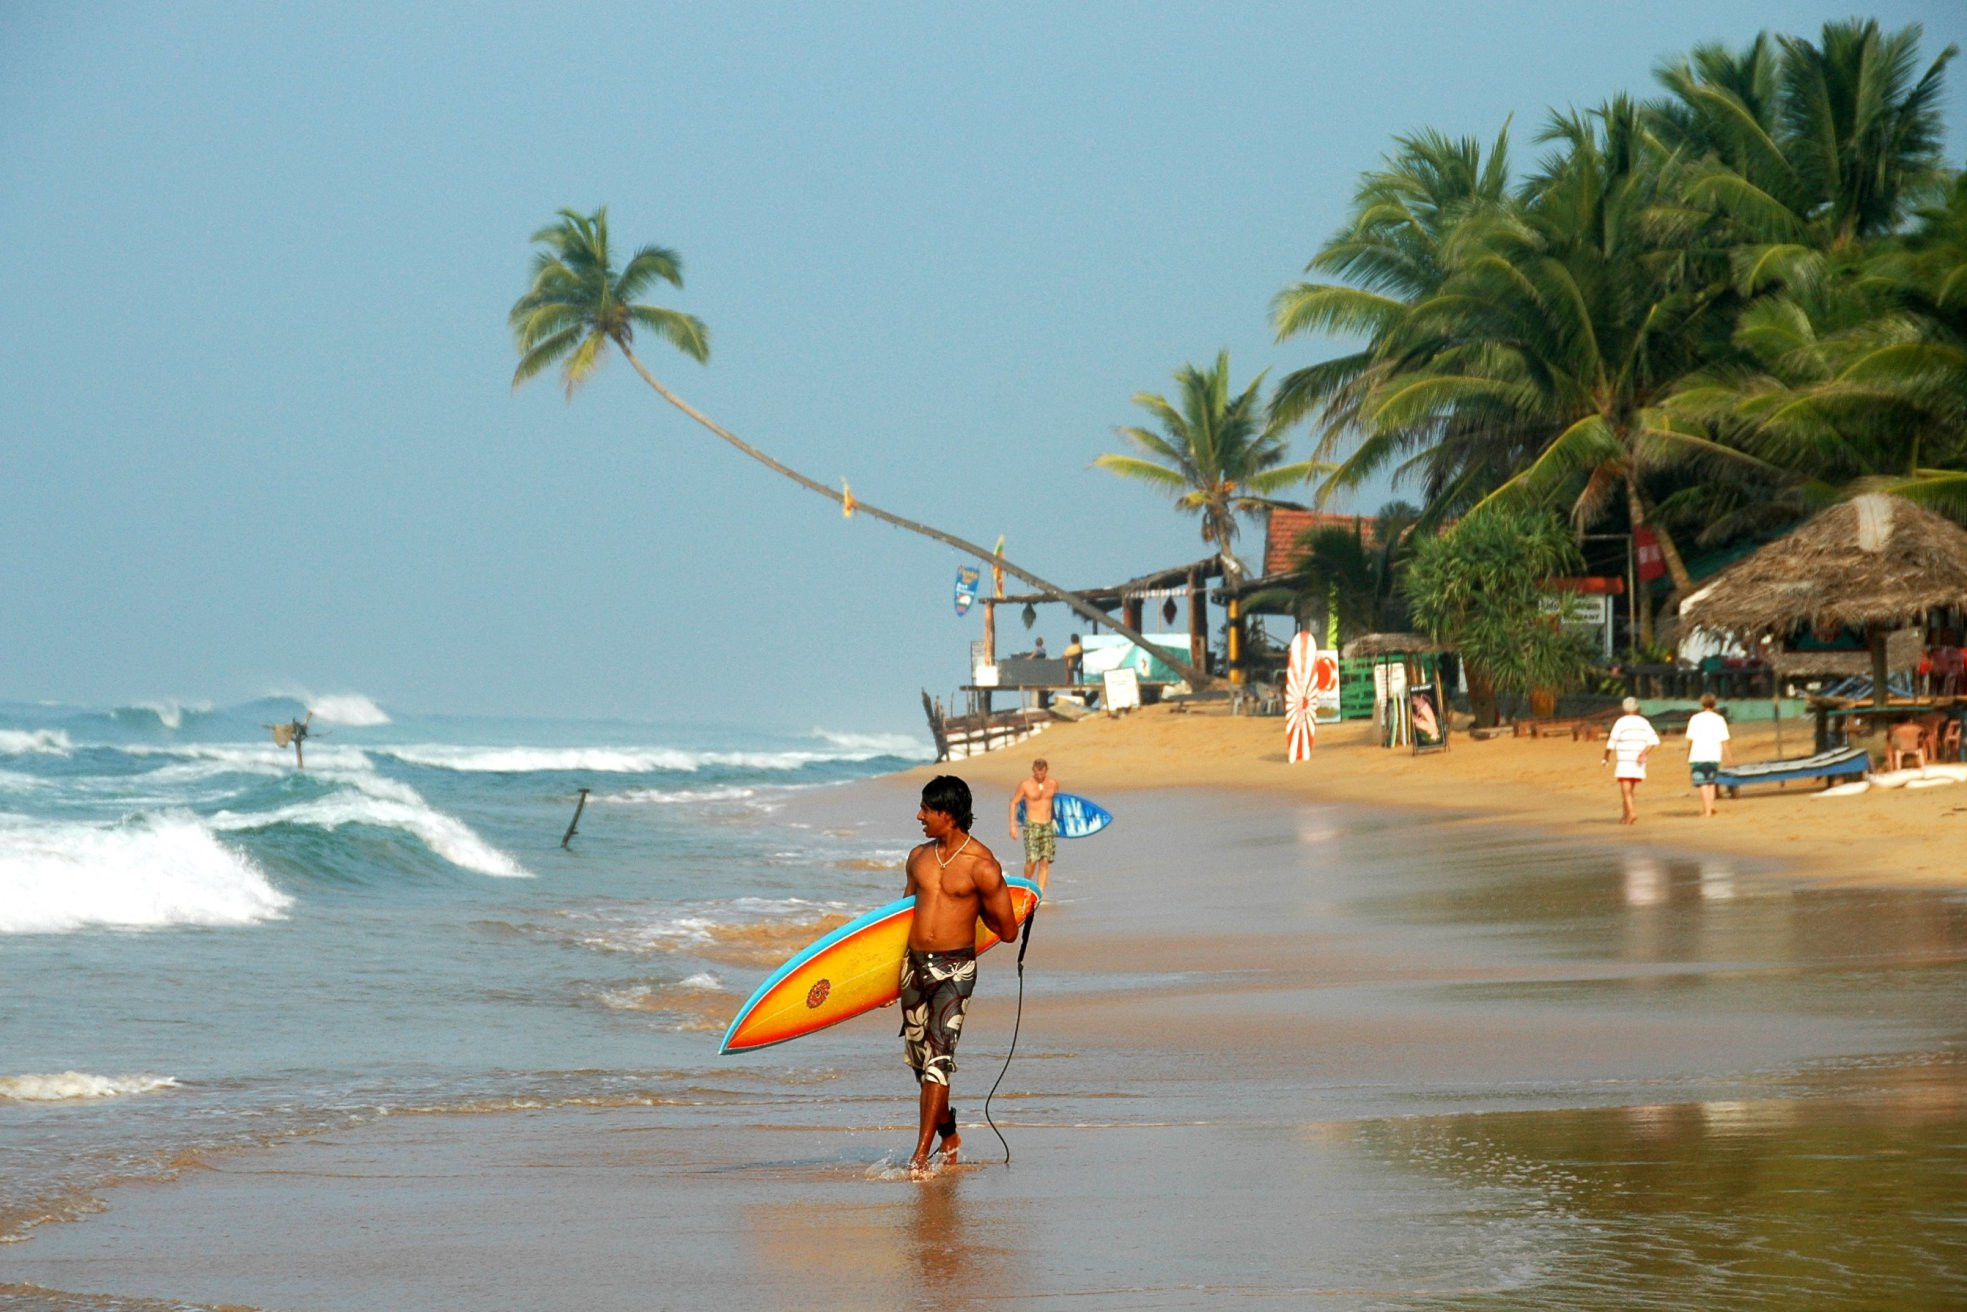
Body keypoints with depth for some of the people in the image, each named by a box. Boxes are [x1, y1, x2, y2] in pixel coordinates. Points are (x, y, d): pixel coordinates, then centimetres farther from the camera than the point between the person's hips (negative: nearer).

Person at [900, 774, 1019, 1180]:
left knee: (938, 1058, -14)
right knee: (918, 1056, 12)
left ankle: (921, 1156, -16)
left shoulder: (982, 866, -10)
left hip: (954, 968, -6)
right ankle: (949, 1136, 32)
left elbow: (1008, 931, -6)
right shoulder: (919, 857, 9)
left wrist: (971, 908, 3)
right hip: (914, 964, 7)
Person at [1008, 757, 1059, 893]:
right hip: (1032, 826, -3)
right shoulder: (1025, 785, -7)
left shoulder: (1053, 784, 4)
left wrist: (1056, 820, 18)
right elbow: (1014, 803, 2)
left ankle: (1040, 892, 3)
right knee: (1032, 860, -13)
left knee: (1045, 861, -2)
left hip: (1048, 826, 3)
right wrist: (1013, 825, -2)